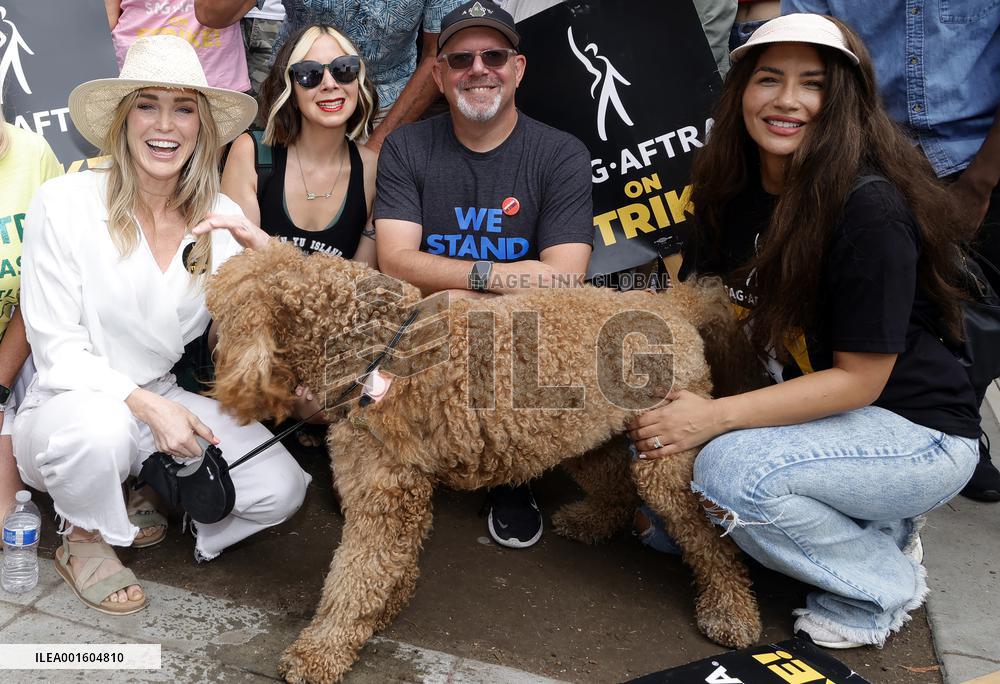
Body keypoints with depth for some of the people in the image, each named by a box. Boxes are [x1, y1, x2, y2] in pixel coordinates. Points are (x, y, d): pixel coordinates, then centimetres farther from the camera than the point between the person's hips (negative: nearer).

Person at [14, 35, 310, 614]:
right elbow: (56, 349, -13)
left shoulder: (221, 218, -3)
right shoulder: (65, 203, -14)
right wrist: (146, 405, -26)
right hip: (67, 406, -3)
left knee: (280, 490, -17)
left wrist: (267, 257, -21)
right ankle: (84, 540, -3)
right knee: (100, 427, -38)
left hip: (162, 400, 3)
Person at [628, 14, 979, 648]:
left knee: (730, 468, -31)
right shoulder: (733, 193, -3)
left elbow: (859, 379, -23)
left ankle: (885, 584, -3)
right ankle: (876, 528, 12)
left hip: (917, 429, -7)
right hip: (815, 416, 8)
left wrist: (716, 417, -28)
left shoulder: (871, 209, -25)